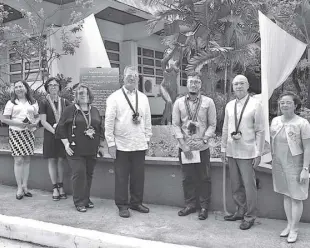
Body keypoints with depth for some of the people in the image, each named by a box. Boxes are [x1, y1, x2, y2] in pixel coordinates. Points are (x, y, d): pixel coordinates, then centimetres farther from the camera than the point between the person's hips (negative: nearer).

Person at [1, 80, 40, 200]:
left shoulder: (33, 103, 11)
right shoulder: (11, 103, 4)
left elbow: (37, 117, 14)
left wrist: (35, 123, -8)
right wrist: (18, 123, -14)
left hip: (29, 133, 3)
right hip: (15, 133, -2)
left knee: (27, 159, 5)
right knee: (18, 160, -6)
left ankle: (25, 186, 13)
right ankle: (19, 188, 1)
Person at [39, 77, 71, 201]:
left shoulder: (65, 102, 5)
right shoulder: (44, 103, 0)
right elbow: (43, 121, -4)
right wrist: (54, 131, -14)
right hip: (50, 135, -1)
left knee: (60, 160, 4)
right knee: (52, 160, 3)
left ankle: (61, 187, 13)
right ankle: (55, 188, 11)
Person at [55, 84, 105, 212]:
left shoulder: (95, 111, 12)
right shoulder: (70, 110, -1)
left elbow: (101, 129, 16)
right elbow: (61, 128, -2)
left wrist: (101, 146, 13)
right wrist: (66, 144, -9)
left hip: (91, 150, 4)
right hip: (76, 150, -4)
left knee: (89, 174, 10)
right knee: (79, 174, -7)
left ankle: (86, 199, 24)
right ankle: (79, 202, 4)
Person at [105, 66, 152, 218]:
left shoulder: (143, 98, 10)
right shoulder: (114, 98, -3)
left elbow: (147, 120, 13)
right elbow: (109, 121, -5)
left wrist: (147, 139, 9)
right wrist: (111, 143, -9)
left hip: (140, 145, 4)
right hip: (121, 145, -4)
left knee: (138, 176, 11)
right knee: (121, 177, 4)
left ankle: (136, 202, 27)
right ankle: (122, 206, 17)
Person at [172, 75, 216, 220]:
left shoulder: (208, 102, -1)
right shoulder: (179, 102, 3)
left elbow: (212, 125, 0)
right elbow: (176, 124, 2)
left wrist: (203, 140, -12)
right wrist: (183, 144, -7)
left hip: (202, 148, -1)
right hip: (184, 147, 2)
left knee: (204, 178, 5)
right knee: (187, 178, 10)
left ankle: (204, 207, 19)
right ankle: (190, 205, 24)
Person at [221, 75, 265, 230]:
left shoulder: (255, 104, -8)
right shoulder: (229, 105, 7)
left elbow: (260, 131, -8)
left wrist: (258, 153, -10)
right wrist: (223, 148, 11)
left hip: (247, 153, -5)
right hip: (231, 152, 5)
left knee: (249, 185, 1)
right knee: (236, 185, 14)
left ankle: (250, 217, 15)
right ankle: (240, 211, 30)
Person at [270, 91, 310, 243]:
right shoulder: (275, 121, 2)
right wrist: (273, 161, 11)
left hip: (294, 165, -5)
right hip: (279, 164, 5)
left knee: (296, 197, 5)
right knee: (286, 195, 15)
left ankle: (294, 229, 18)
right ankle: (289, 225, 29)